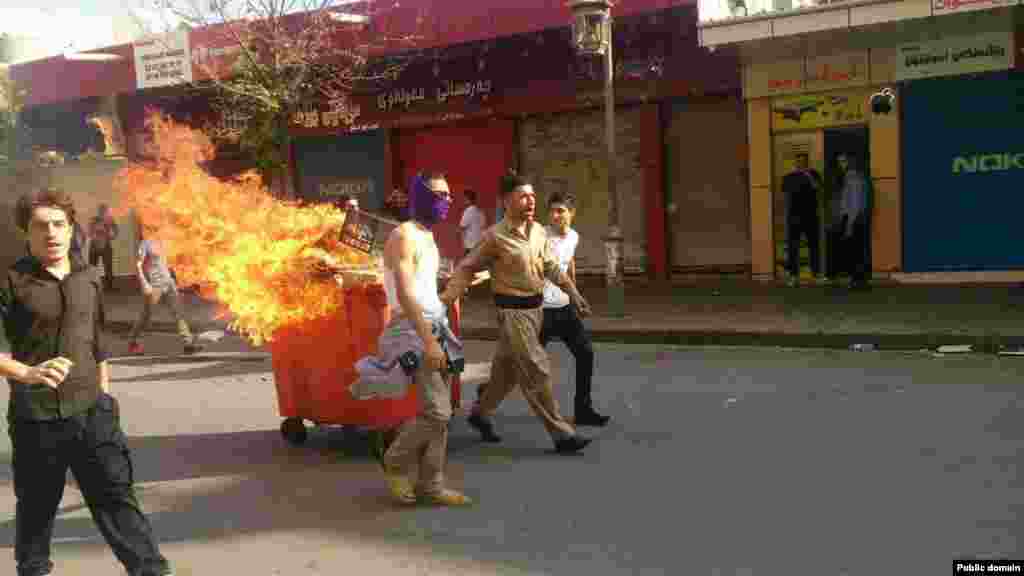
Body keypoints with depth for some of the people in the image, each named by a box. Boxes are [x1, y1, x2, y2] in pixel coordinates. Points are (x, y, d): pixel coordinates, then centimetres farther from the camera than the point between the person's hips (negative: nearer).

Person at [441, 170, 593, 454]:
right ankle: (561, 433, 1)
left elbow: (551, 267, 16)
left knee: (507, 367, 19)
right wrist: (447, 296, -18)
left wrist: (574, 293, 13)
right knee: (537, 371, -6)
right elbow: (467, 268, -8)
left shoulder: (539, 231, 5)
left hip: (535, 306, 7)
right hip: (512, 310, -7)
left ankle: (481, 413, 39)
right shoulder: (495, 236, -14)